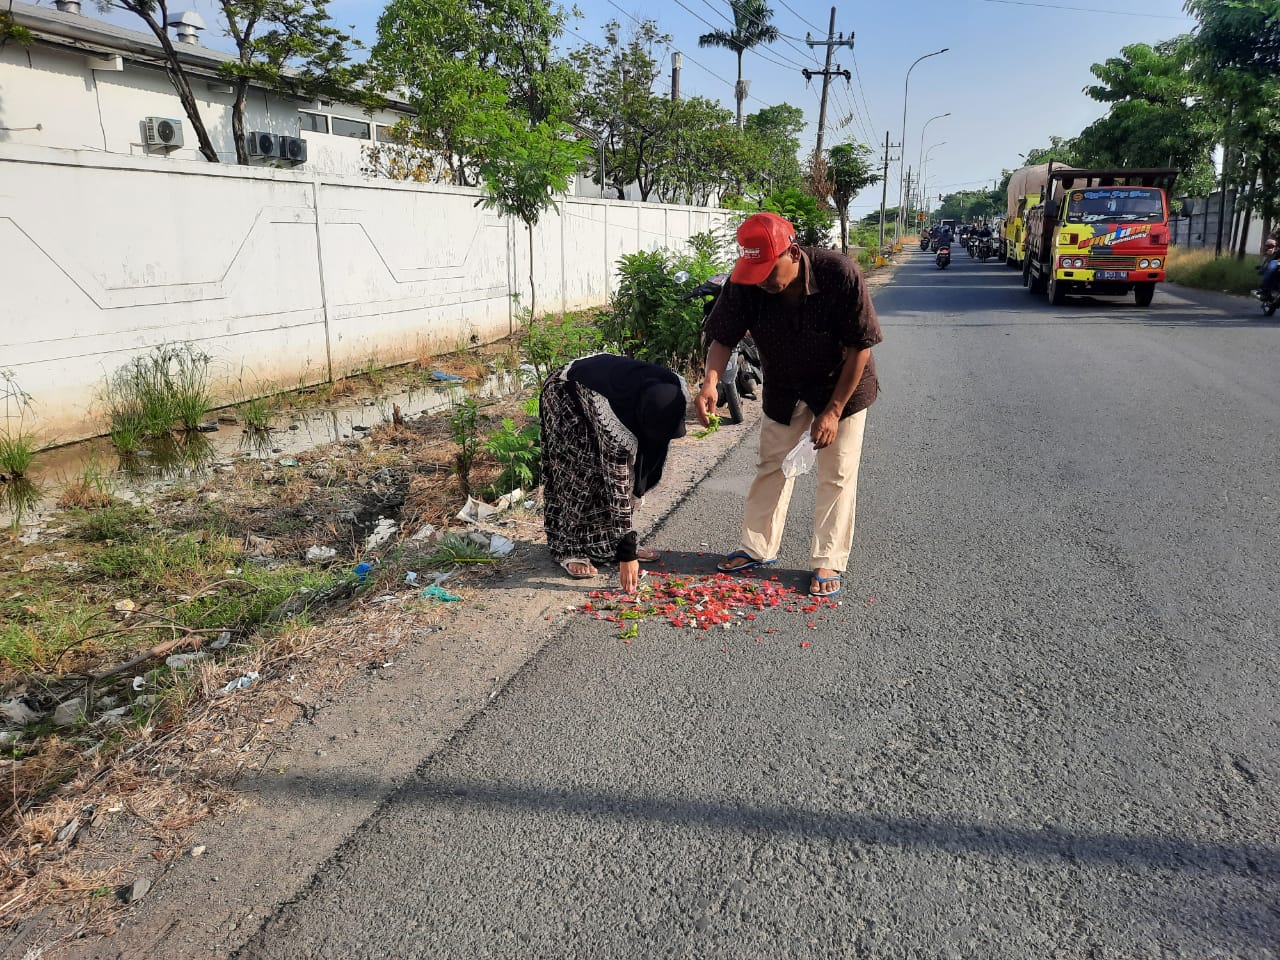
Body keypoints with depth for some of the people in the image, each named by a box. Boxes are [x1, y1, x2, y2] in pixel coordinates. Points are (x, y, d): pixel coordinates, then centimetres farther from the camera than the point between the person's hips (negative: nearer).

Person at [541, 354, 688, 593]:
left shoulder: (678, 393, -26)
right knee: (583, 472, -17)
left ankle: (607, 543, 10)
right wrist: (626, 554, -32)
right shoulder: (617, 428, -41)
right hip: (566, 393, -7)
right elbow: (617, 489, -35)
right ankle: (571, 551, -5)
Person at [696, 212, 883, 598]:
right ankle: (758, 548, 26)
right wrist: (710, 382, -38)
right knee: (771, 466, 12)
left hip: (841, 385, -3)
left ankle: (828, 562, 13)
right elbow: (723, 339, -17)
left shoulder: (840, 274, -34)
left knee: (837, 475, 0)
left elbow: (860, 348, -25)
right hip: (784, 388, 3)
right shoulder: (744, 285, -26)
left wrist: (833, 411, -25)